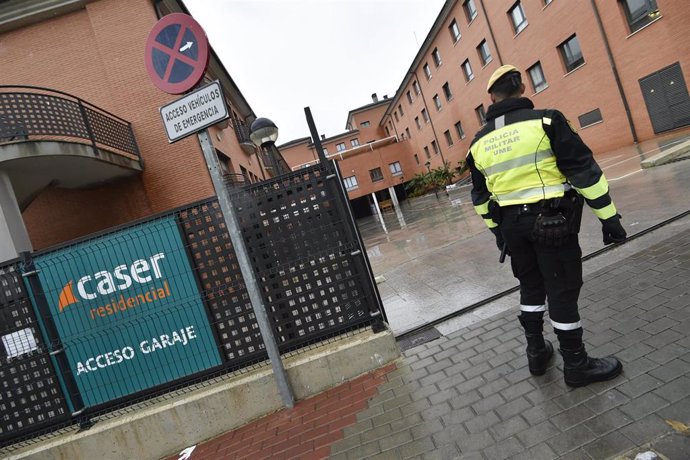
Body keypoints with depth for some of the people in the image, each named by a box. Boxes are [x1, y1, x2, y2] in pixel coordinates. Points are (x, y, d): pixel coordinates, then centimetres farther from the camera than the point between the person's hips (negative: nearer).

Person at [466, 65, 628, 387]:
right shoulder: (545, 121, -9)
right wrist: (608, 216, -4)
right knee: (563, 291, 6)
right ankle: (576, 365, 19)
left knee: (531, 287, 20)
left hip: (511, 224, 5)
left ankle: (536, 353, 31)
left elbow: (481, 195, 12)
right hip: (553, 220, -4)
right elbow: (584, 170, -10)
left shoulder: (479, 143, 5)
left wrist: (496, 230, 22)